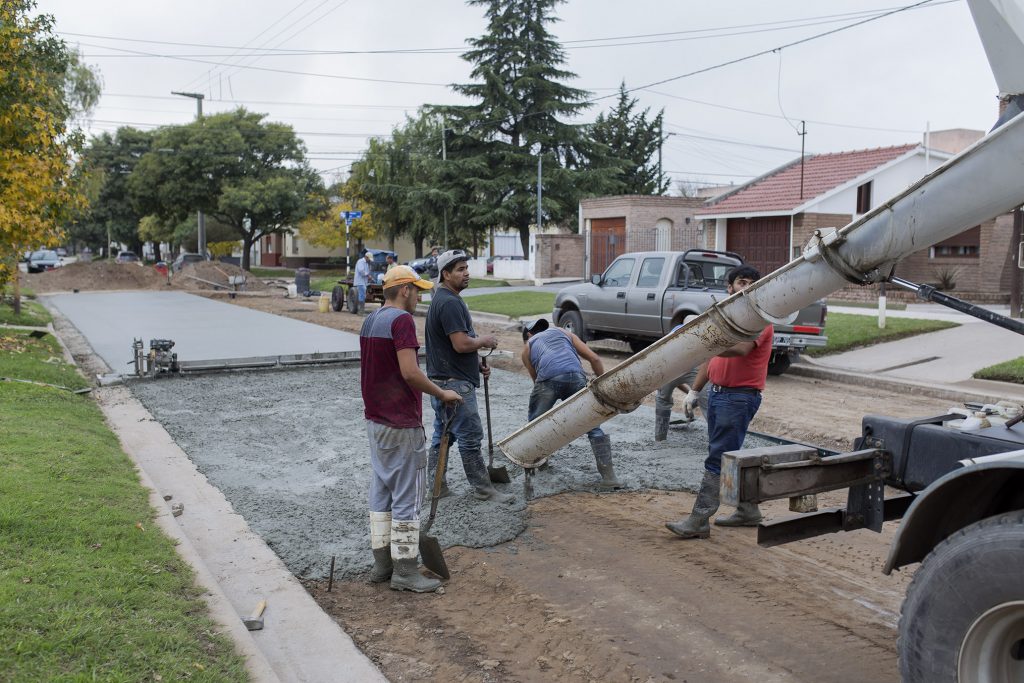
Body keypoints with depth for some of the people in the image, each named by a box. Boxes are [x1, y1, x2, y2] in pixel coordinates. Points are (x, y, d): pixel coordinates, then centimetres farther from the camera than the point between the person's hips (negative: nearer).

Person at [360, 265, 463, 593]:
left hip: (375, 420, 9)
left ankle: (382, 562, 23)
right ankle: (404, 570, 7)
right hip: (401, 425, -9)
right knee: (407, 496, -1)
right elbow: (409, 372, -25)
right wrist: (442, 394, -12)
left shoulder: (370, 321, 12)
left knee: (381, 492, 15)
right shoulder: (401, 320, -17)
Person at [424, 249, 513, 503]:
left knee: (443, 435, 14)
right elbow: (461, 344, -25)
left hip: (443, 380, 11)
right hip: (455, 382, -11)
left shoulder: (442, 299, 16)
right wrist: (485, 341, -6)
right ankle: (483, 489, 6)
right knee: (470, 437, -2)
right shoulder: (450, 303, -18)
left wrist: (477, 364, 16)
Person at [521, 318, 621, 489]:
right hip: (575, 377, 1)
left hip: (548, 379, -1)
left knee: (534, 424, 24)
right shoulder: (564, 333, 36)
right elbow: (594, 358, 24)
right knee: (593, 427, 10)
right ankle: (608, 477, 4)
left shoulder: (527, 346, 34)